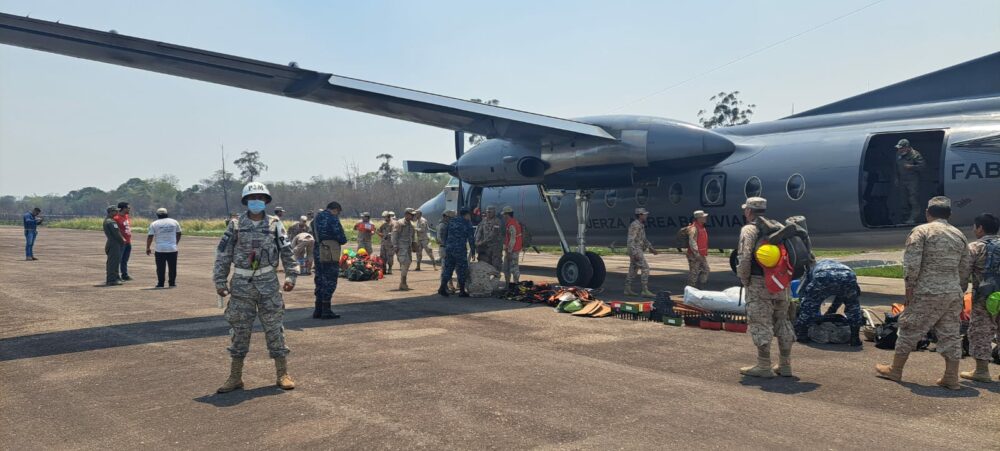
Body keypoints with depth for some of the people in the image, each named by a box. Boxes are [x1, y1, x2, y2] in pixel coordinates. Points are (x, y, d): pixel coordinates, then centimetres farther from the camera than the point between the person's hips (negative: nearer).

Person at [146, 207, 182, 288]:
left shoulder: (154, 224, -1)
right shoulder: (174, 222, 7)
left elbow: (150, 237, -2)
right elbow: (179, 234, 14)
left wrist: (148, 248, 8)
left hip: (160, 249, -2)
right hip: (172, 248, 2)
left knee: (160, 267, 4)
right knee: (173, 267, 9)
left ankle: (160, 283, 5)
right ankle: (172, 283, 12)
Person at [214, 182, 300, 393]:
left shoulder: (275, 225, 2)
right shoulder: (235, 226, 2)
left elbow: (287, 253, 3)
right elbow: (223, 255, 3)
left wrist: (290, 276, -6)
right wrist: (220, 281, 0)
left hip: (268, 284, -1)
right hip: (241, 285, 1)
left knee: (274, 329, 3)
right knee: (239, 330, 6)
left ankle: (282, 374, 12)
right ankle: (235, 377, 17)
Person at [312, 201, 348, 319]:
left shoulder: (317, 218, 14)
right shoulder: (333, 219, -12)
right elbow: (342, 239, -13)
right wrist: (344, 240, 8)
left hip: (317, 251, 8)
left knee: (320, 279, 15)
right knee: (330, 281, -1)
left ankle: (318, 310, 18)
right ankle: (326, 311, 0)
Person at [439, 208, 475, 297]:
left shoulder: (451, 222, 13)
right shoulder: (467, 223, -2)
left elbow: (445, 236, 16)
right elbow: (471, 239, -2)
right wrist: (473, 251, 4)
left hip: (449, 249, 5)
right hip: (460, 250, -5)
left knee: (447, 268, 11)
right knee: (462, 270, 3)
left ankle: (442, 287, 4)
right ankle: (462, 291, 5)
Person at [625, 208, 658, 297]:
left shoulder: (640, 225, 17)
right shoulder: (635, 225, -16)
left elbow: (644, 239, 26)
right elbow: (630, 240, -22)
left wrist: (651, 248, 22)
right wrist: (634, 253, -27)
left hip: (638, 251, 10)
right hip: (636, 251, -10)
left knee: (633, 270, 10)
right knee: (645, 269, -11)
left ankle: (628, 290, 14)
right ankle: (645, 291, -11)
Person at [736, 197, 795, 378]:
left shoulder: (749, 229, -8)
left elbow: (744, 257, -18)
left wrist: (744, 280, -6)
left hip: (759, 283, -7)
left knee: (760, 324, -1)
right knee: (782, 322, 14)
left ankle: (763, 366, 2)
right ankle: (785, 365, 20)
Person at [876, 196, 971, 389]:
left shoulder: (921, 231, -6)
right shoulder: (959, 235, 12)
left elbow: (911, 265, -13)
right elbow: (965, 270, 14)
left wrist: (909, 289, -6)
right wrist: (959, 291, 22)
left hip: (926, 293, -5)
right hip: (953, 294, 5)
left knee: (909, 331, 6)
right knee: (951, 334, 10)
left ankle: (895, 370, 16)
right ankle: (951, 377, 13)